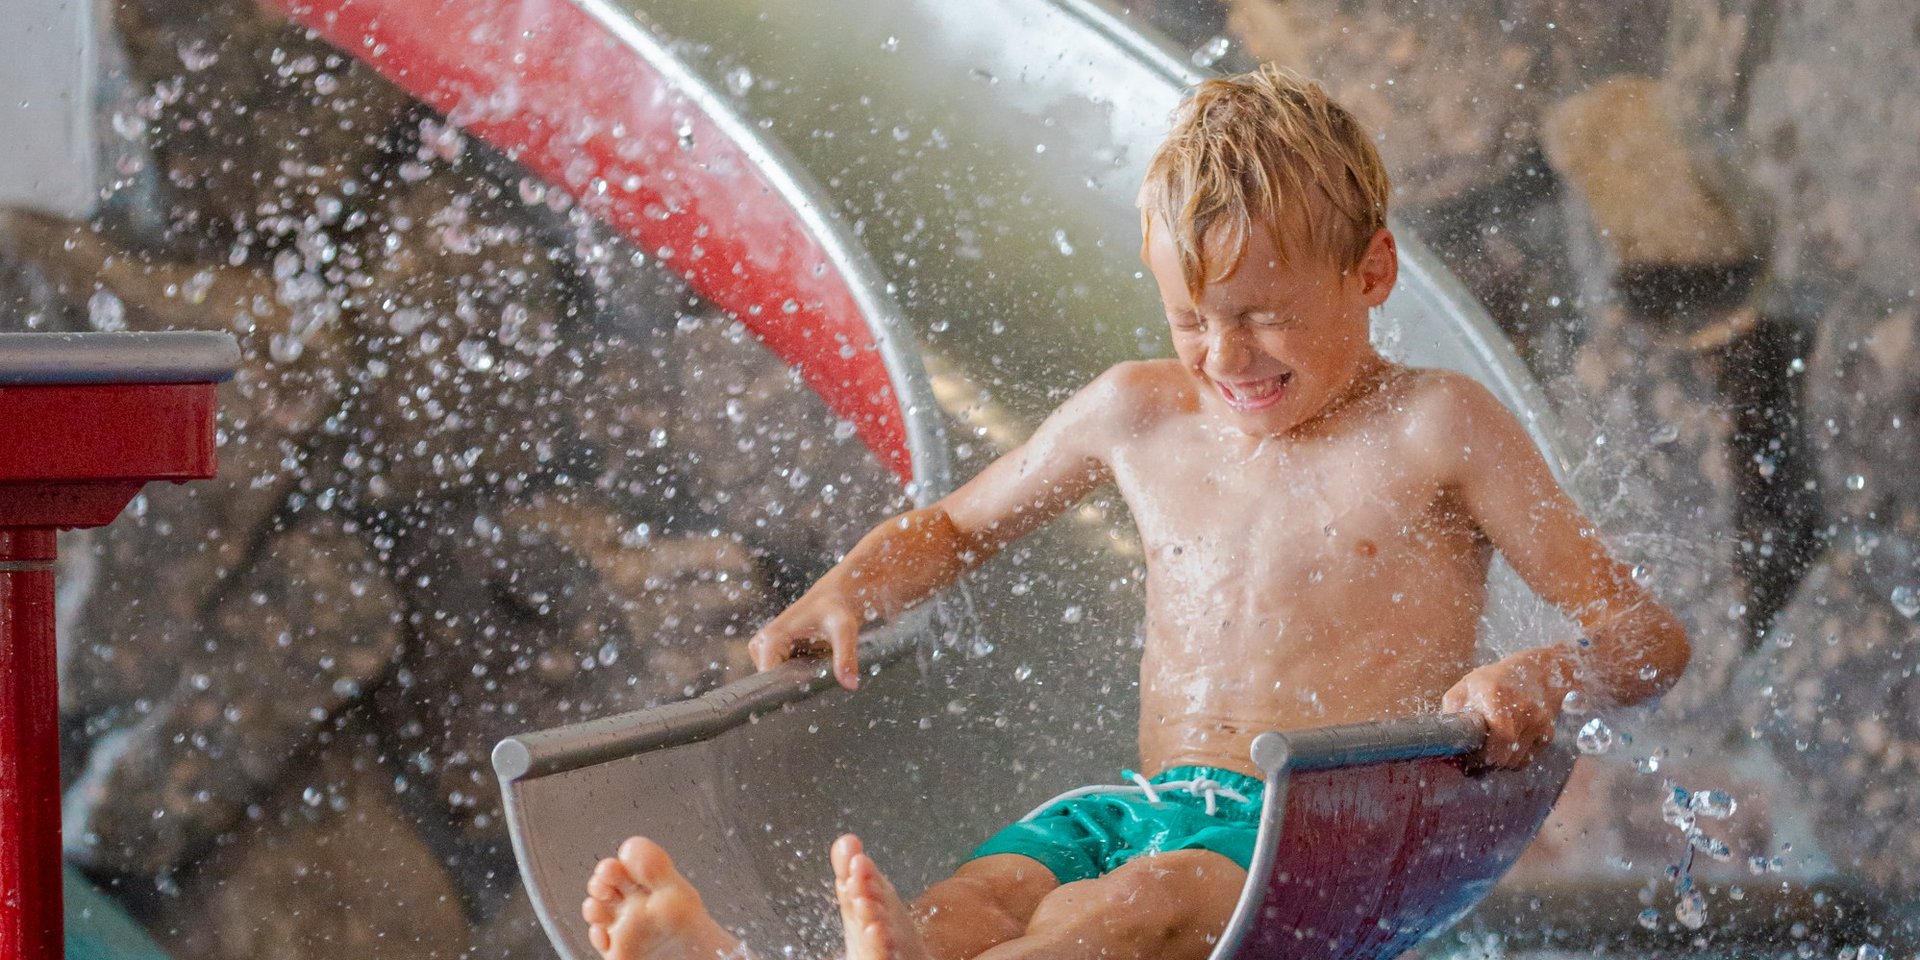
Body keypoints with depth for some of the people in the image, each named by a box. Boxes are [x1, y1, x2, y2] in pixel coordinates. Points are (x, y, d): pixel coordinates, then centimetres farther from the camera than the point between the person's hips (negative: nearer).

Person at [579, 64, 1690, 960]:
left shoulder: (1433, 428, 4)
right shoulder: (1136, 416, 18)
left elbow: (1648, 634, 1)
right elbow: (953, 527, 35)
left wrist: (1536, 677, -23)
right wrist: (846, 593, 12)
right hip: (1152, 807, 5)